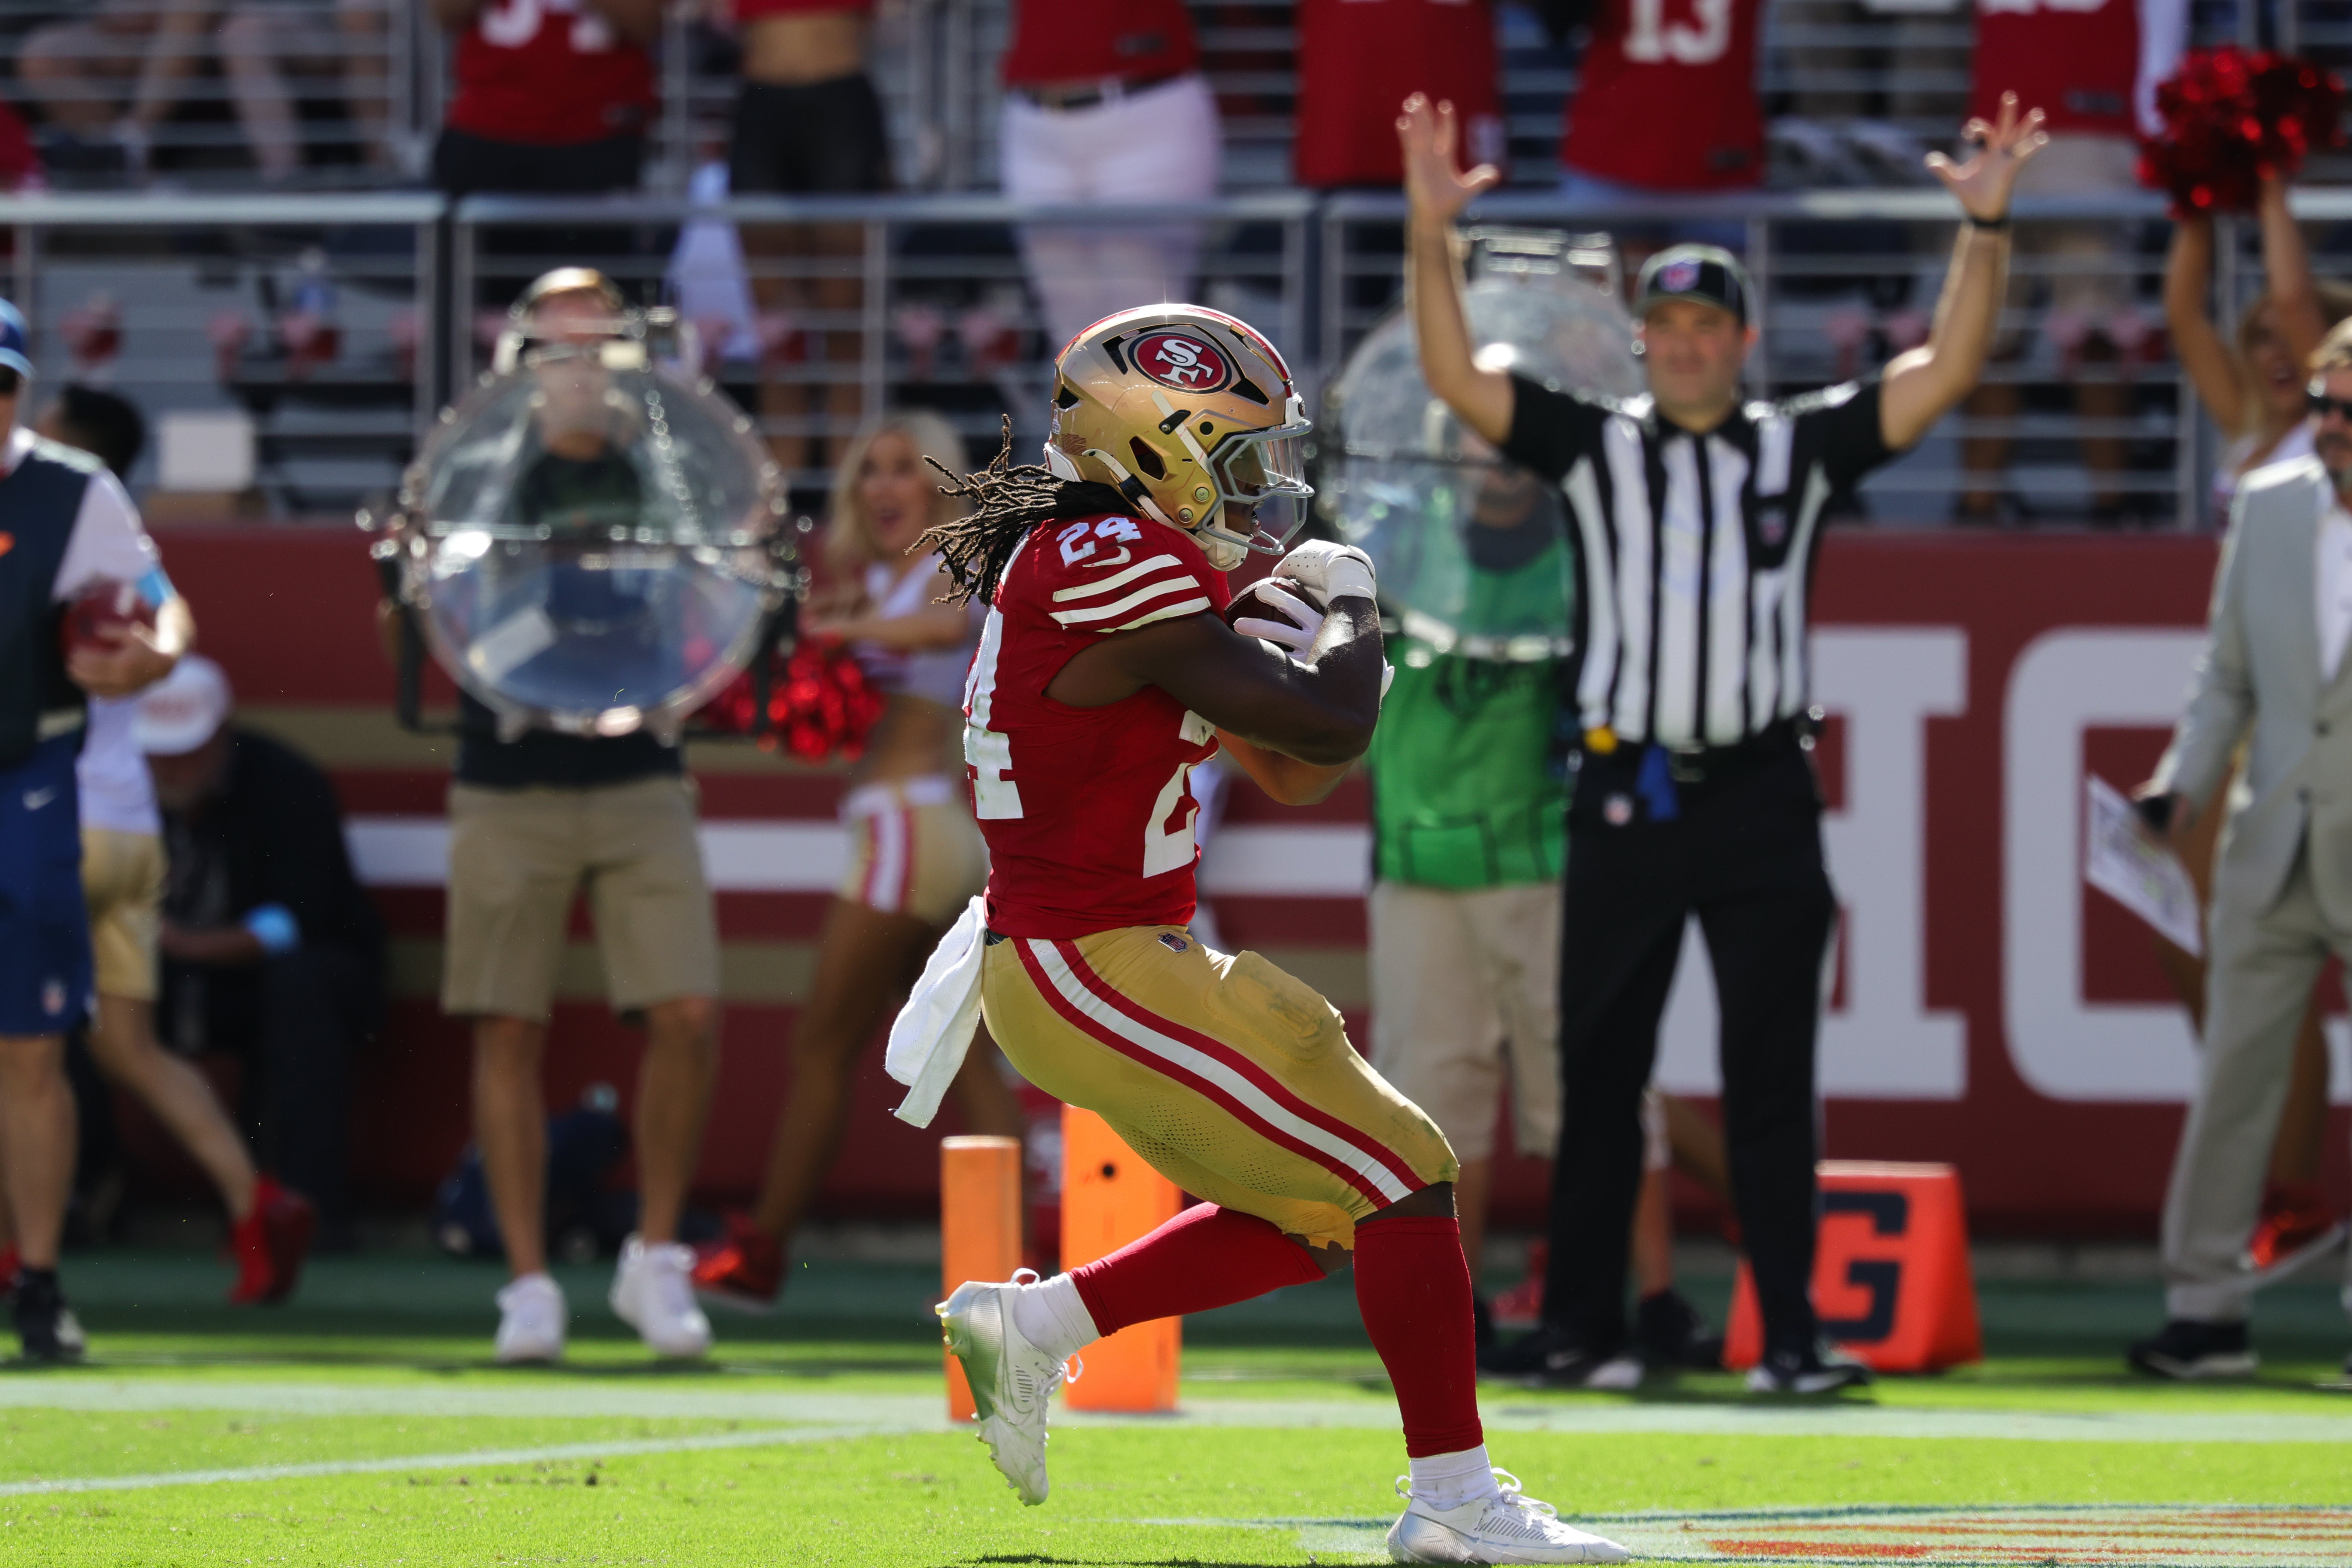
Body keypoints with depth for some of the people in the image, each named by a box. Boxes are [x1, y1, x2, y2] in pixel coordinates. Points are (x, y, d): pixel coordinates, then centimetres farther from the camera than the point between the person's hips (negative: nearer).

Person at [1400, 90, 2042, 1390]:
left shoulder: (1802, 448, 8)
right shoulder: (1594, 448, 8)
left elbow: (1944, 372, 1)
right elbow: (1454, 377, -2)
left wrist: (1985, 229, -11)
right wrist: (1431, 234, -15)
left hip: (1760, 796, 0)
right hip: (1623, 795, 0)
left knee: (1772, 1079, -1)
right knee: (1597, 1074, 4)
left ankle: (1791, 1335, 1)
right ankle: (1581, 1327, 11)